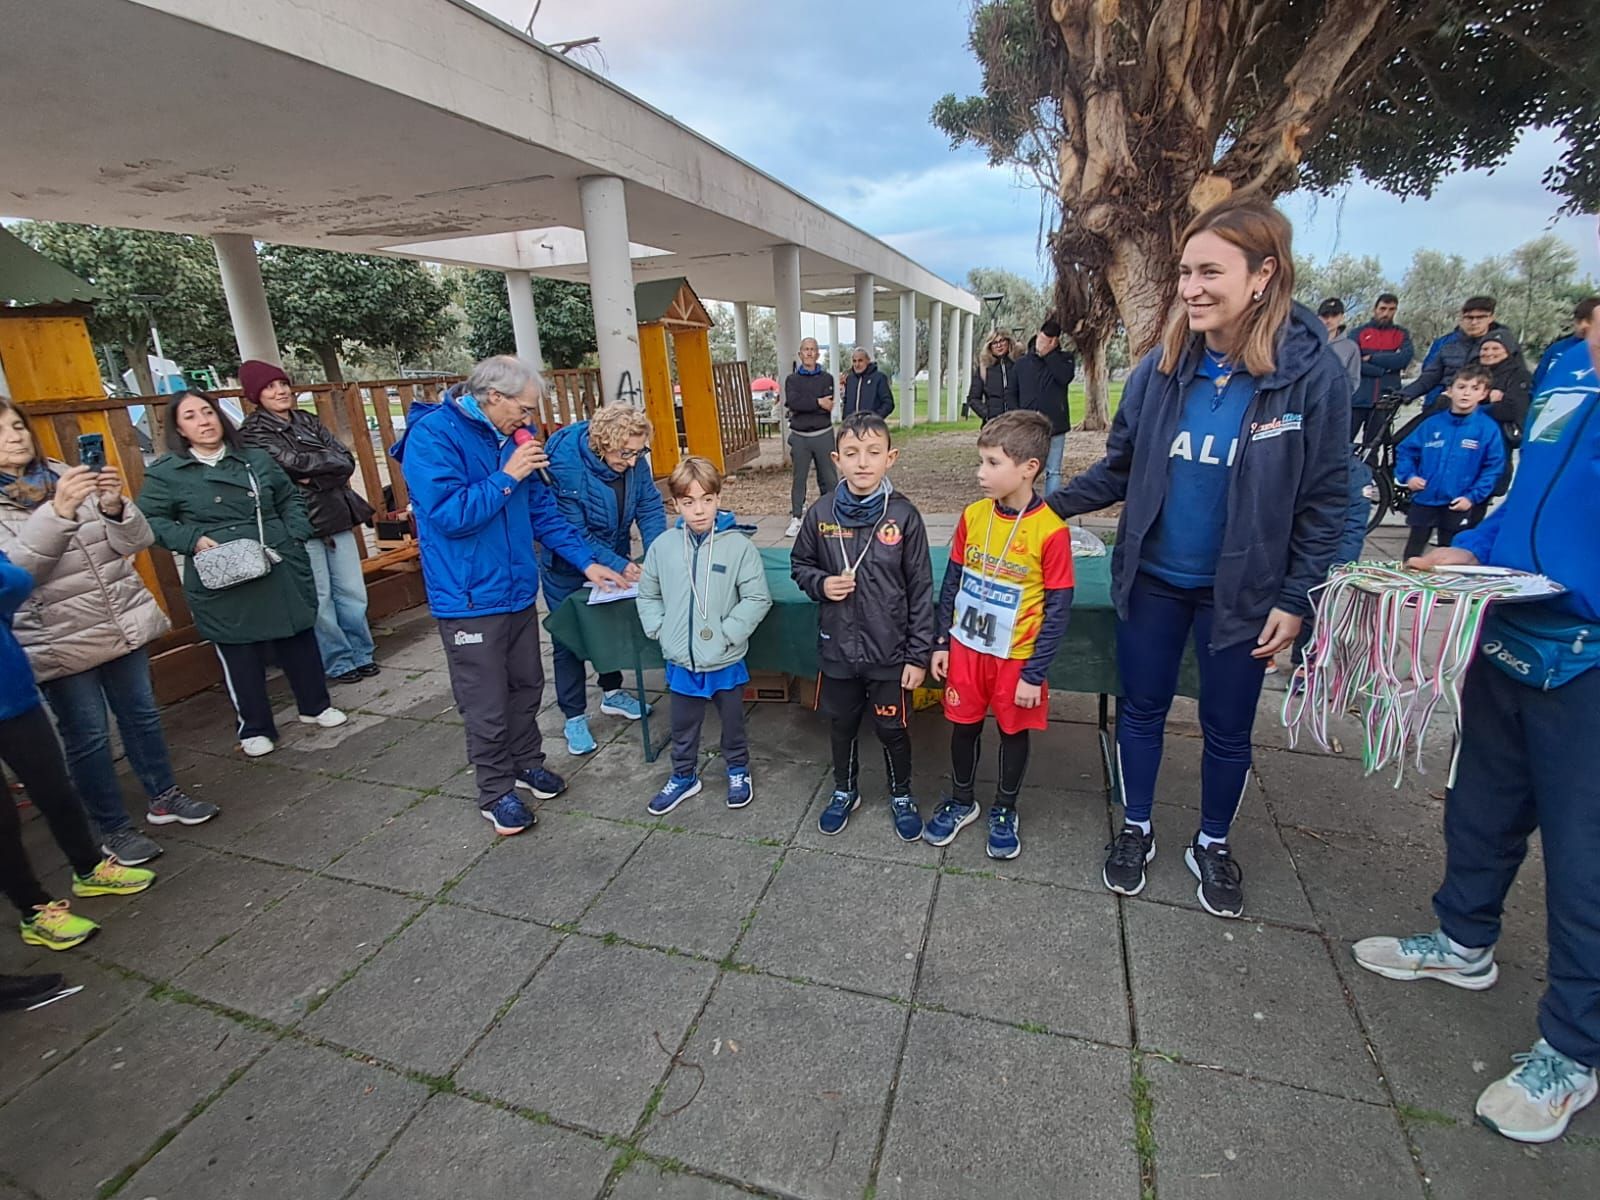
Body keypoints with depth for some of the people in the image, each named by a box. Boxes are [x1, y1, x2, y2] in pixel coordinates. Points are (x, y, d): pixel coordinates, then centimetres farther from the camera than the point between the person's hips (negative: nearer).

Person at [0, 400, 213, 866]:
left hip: (123, 621, 3)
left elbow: (135, 541, 1)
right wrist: (57, 512, -31)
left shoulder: (66, 476, 6)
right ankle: (112, 828, 19)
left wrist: (114, 506, -20)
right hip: (60, 640, -3)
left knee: (141, 713, 14)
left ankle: (163, 797, 31)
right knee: (87, 735, 5)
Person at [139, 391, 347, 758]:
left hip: (282, 571, 3)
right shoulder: (166, 472, 0)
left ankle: (315, 706, 30)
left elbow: (291, 497, 17)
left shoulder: (256, 459, 9)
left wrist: (296, 535, 4)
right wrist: (191, 539, -14)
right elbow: (150, 520, 1)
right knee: (239, 656, 4)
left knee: (299, 639, 12)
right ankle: (255, 728, 20)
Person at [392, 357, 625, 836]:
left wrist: (586, 561, 5)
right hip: (470, 598, -7)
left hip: (518, 589, 7)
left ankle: (527, 762, 40)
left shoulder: (512, 438, 6)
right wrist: (507, 478, -20)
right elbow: (447, 515, -24)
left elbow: (542, 508, 10)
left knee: (526, 685, 19)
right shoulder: (431, 436, -15)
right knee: (487, 705, 5)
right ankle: (496, 791, 24)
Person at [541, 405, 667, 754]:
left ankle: (612, 693, 40)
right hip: (567, 567, -5)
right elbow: (573, 535, -29)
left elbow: (650, 508, -13)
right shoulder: (564, 465, -32)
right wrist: (619, 566, -32)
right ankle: (574, 718, 18)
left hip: (614, 557, 6)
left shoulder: (634, 459, -17)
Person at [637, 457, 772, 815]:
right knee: (683, 727, 21)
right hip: (680, 662, 3)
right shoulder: (663, 546, -6)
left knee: (733, 722, 20)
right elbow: (647, 595, 7)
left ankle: (738, 770, 44)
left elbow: (758, 598, -13)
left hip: (725, 661, -2)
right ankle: (683, 777, 43)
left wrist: (728, 632, -16)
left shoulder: (739, 545, -15)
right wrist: (660, 630, -3)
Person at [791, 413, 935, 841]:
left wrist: (918, 654, -7)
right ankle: (844, 791, 45)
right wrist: (821, 583, -13)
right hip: (838, 648, 2)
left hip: (889, 652, -2)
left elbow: (920, 589, -8)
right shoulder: (821, 513, -7)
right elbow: (800, 564, 9)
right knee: (841, 725, 20)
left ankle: (901, 796, 41)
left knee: (892, 728, 15)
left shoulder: (904, 515, -12)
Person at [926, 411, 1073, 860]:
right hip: (965, 646, 3)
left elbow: (1058, 609, -12)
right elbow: (952, 582, 5)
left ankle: (1004, 811, 37)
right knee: (963, 726, 16)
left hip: (1016, 655, -3)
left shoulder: (1051, 529, -17)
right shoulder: (972, 515, -5)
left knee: (1013, 731, 15)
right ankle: (961, 801, 38)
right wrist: (941, 643, 5)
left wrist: (1035, 674, -11)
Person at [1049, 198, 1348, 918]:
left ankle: (1212, 845, 39)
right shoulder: (1162, 367, -6)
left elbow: (1325, 500, -7)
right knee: (1141, 711, 15)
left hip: (1241, 591, -2)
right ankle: (1136, 830, 37)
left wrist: (1295, 599, -8)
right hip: (1152, 579, 2)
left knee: (1227, 729, 14)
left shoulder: (1311, 372, -12)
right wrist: (1054, 505, -4)